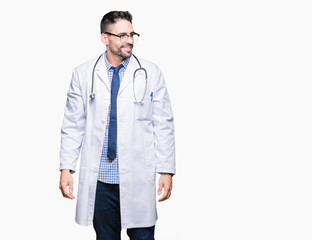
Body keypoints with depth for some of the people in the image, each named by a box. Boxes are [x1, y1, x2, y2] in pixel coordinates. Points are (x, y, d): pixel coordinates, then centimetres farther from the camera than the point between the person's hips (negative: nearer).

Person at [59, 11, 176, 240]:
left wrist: (166, 170, -2)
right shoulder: (83, 74, 5)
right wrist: (66, 168, 1)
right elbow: (73, 125, 7)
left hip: (138, 178, -1)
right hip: (99, 178, 1)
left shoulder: (151, 73, 3)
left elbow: (163, 125, 3)